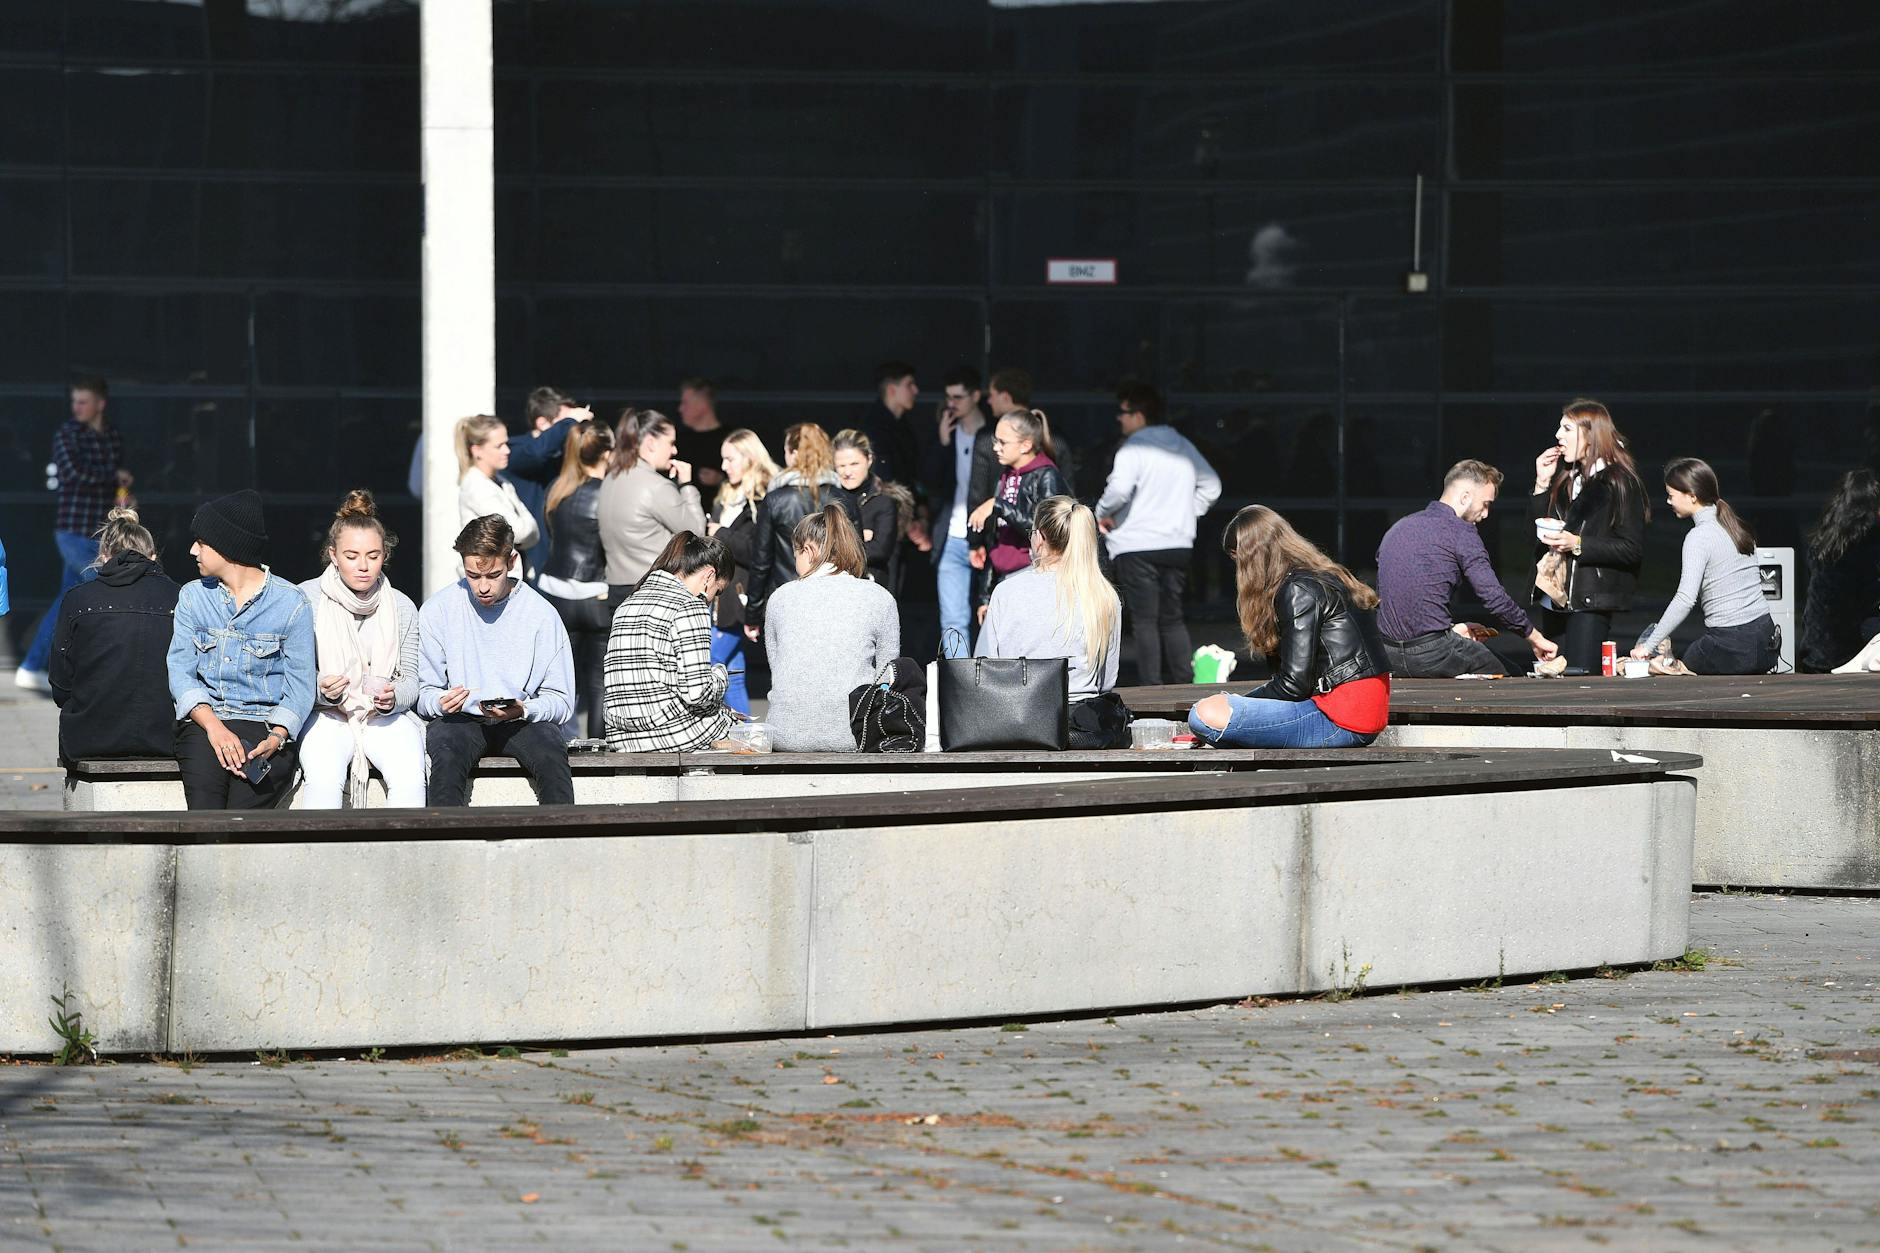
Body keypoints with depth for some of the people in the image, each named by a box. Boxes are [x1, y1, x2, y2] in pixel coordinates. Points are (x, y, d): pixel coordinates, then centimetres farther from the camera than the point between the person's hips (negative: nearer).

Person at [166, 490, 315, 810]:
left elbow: (300, 689, 1)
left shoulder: (290, 603, 4)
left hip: (266, 727, -2)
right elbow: (180, 671, 4)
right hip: (204, 722, 2)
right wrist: (214, 727, -14)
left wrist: (275, 738, -19)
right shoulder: (192, 597, 14)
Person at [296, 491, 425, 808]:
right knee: (323, 779, -33)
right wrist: (321, 689, -21)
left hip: (386, 716, 2)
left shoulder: (402, 607, 7)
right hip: (326, 714, -2)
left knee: (409, 779, -28)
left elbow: (411, 679, 9)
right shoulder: (306, 599, -1)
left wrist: (394, 697, -13)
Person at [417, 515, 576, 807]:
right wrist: (441, 702, -19)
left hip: (521, 722, 0)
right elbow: (423, 693, 5)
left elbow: (561, 701, 1)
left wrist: (523, 710, -20)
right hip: (459, 718, 0)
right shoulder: (437, 611, 2)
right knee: (447, 752, -35)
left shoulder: (541, 613, 0)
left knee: (550, 751, -33)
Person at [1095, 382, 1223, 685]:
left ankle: (1150, 688, -7)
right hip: (1178, 543, 7)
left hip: (1137, 546, -7)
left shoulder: (1134, 447, -11)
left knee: (1144, 620, -4)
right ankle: (1184, 682, 11)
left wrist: (1102, 512, -8)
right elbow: (1211, 485, 18)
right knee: (1172, 618, 14)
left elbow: (1119, 489, -26)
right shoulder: (1183, 445, 13)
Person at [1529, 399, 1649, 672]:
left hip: (1590, 601, -8)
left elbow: (1633, 550, -12)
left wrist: (1577, 544, -18)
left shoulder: (1619, 482, -7)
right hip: (1555, 598, 8)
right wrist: (1542, 483, 7)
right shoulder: (1565, 477, 16)